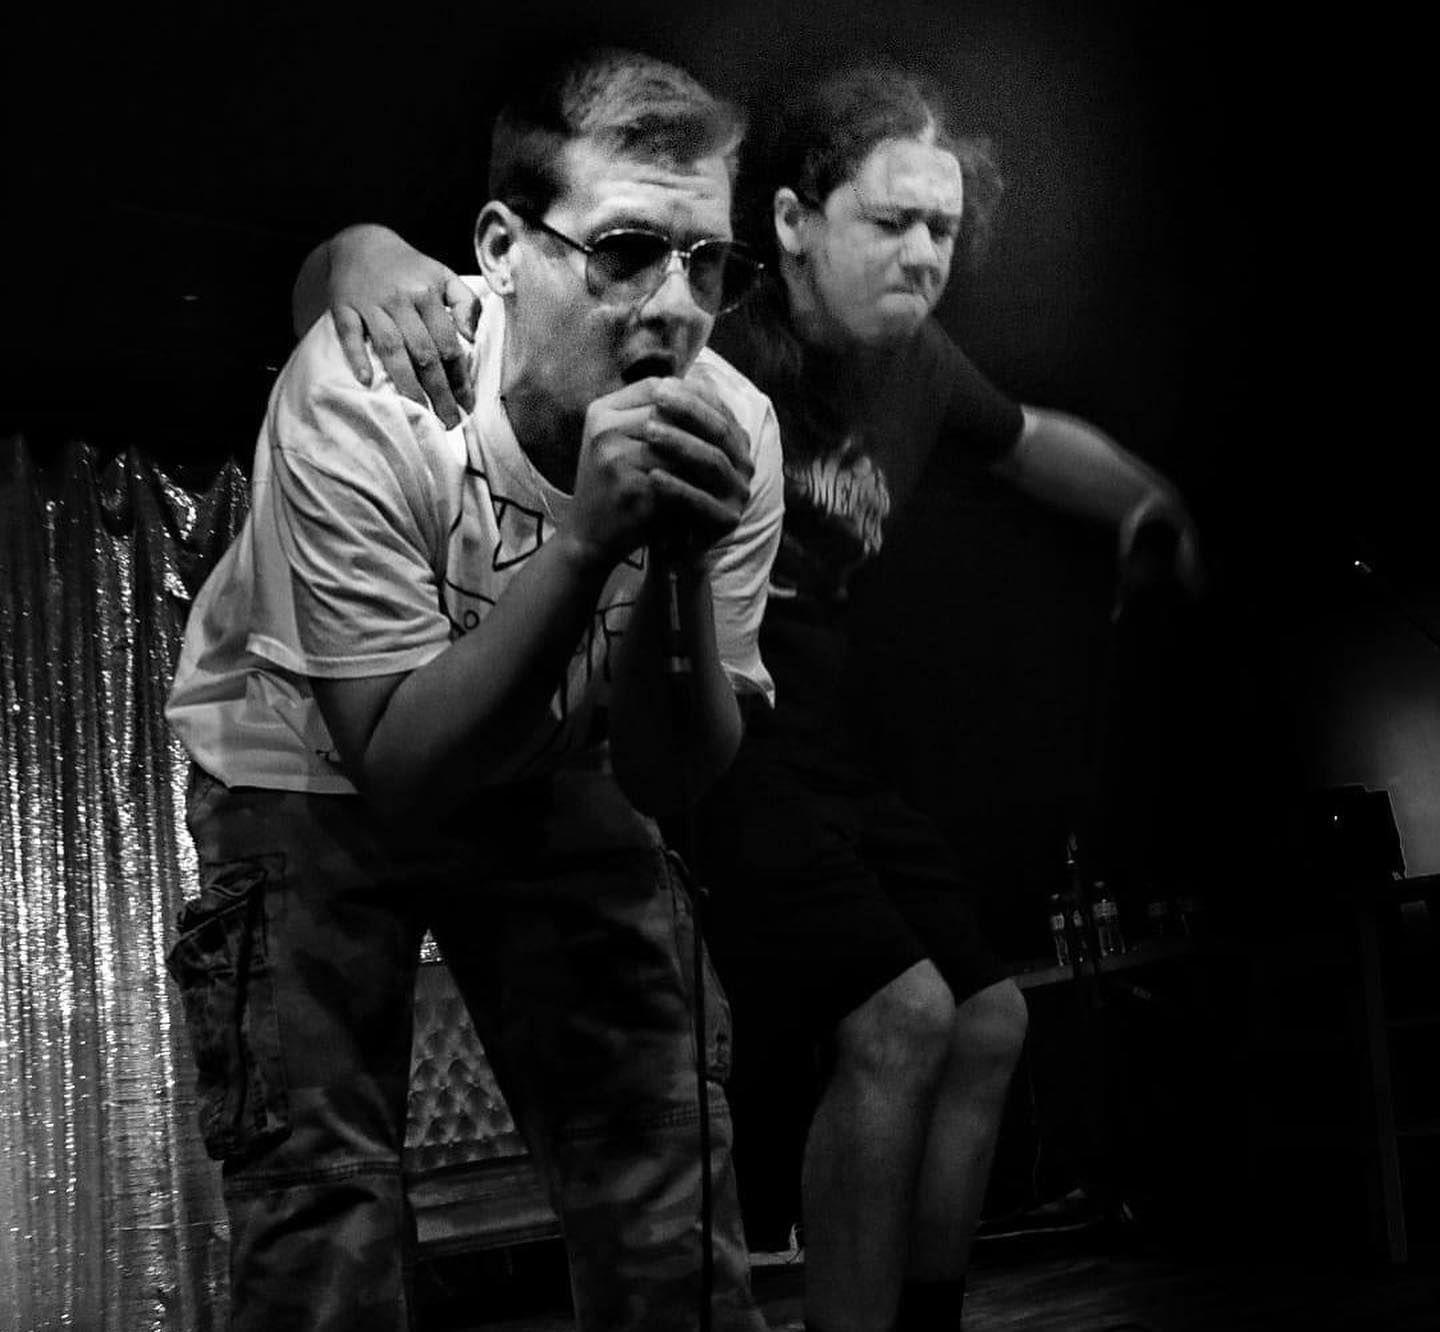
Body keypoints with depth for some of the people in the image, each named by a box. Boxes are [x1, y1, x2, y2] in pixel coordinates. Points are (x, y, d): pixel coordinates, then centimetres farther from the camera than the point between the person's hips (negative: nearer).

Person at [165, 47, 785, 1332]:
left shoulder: (730, 429, -20)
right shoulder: (361, 396, -30)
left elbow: (670, 780, -16)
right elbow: (403, 771, -30)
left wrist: (685, 560, -34)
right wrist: (586, 537, -40)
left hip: (550, 778, 3)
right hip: (313, 776, -3)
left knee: (665, 1131, 0)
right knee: (323, 1220, -11)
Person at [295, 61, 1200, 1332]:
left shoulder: (915, 367, 3)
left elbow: (1030, 440, 27)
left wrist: (1148, 494, 7)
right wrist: (371, 262, -47)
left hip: (823, 750, 8)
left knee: (990, 1018, 8)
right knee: (898, 1015, -20)